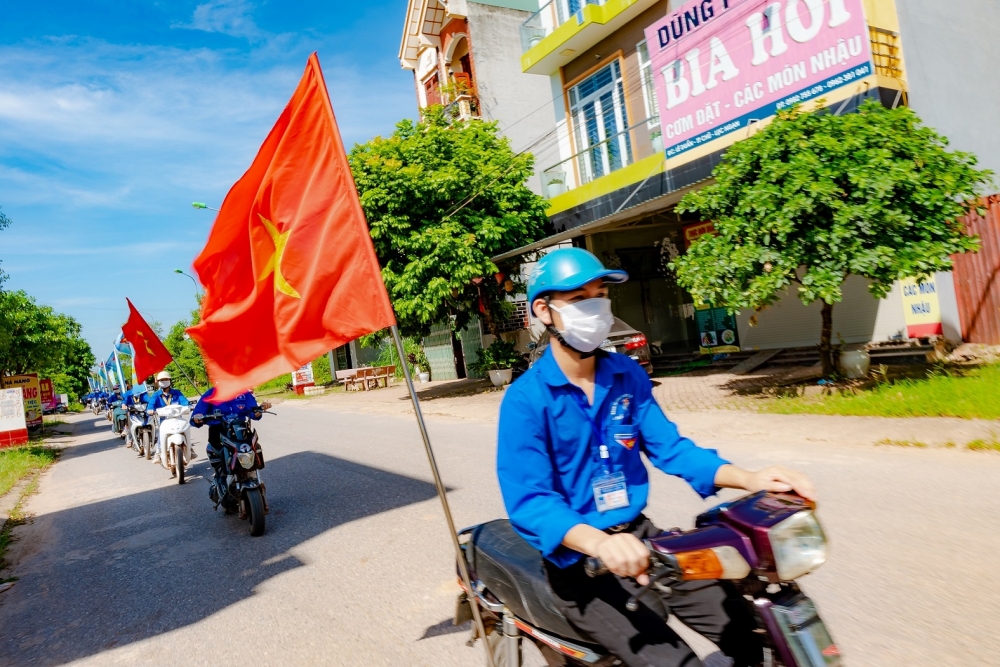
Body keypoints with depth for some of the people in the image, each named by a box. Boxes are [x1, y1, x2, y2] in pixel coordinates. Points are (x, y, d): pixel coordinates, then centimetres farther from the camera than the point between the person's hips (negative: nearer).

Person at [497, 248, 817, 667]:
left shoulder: (627, 375, 3)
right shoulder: (525, 400, -16)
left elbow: (668, 447, 3)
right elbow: (529, 501, -23)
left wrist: (748, 479, -13)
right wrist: (598, 542, -41)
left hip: (639, 535, 6)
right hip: (578, 558, -5)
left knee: (749, 632, 1)